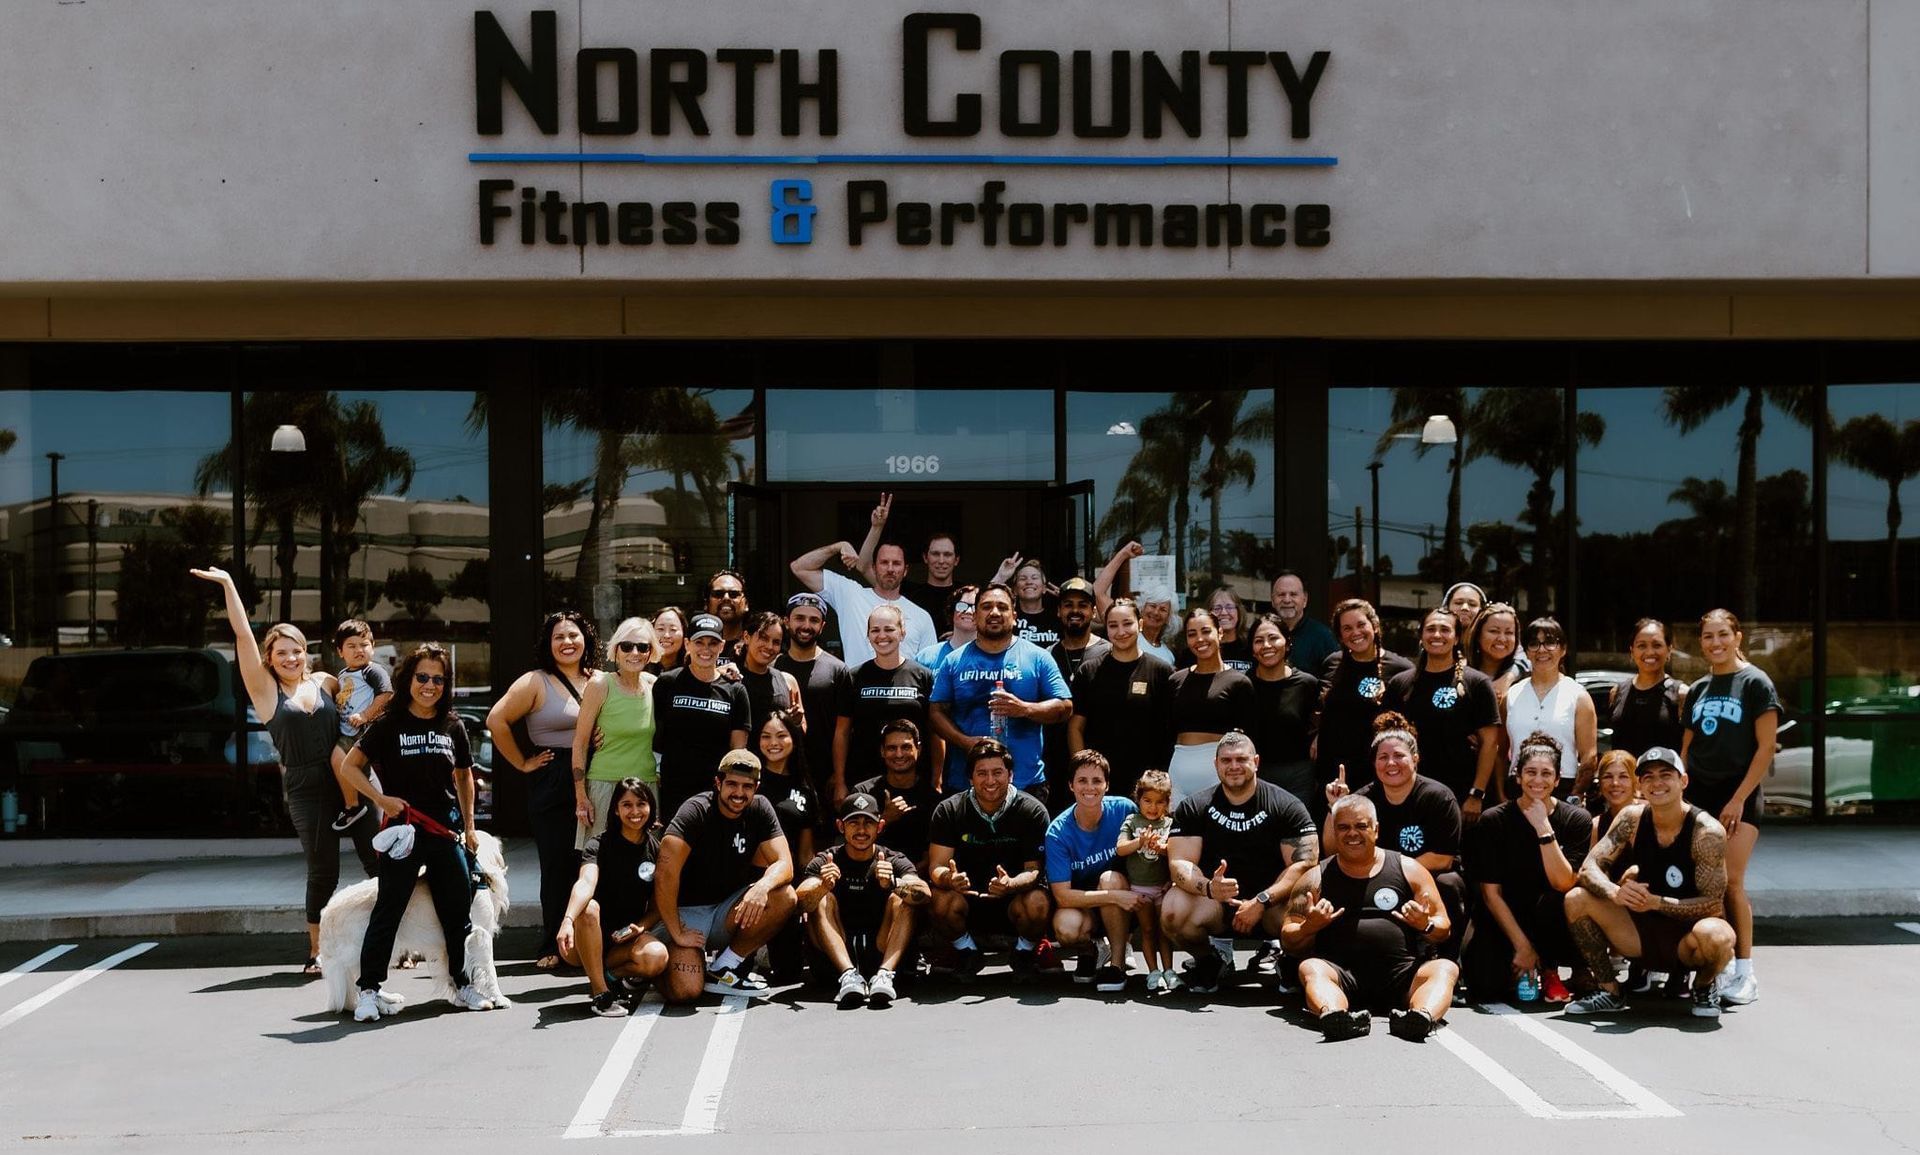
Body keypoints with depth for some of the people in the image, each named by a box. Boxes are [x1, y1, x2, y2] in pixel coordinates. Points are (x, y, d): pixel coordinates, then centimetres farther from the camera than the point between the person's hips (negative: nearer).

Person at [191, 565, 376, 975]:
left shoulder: (325, 683, 10)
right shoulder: (266, 690, 3)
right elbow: (243, 636, -3)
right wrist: (229, 585, -6)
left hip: (346, 781, 3)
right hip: (305, 789, -3)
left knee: (378, 859, 1)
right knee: (323, 872, 1)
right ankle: (316, 951, 15)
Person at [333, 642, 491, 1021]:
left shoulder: (453, 727, 8)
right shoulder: (390, 725, -3)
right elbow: (350, 766, -1)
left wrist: (469, 826, 16)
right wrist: (381, 798, -11)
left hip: (446, 832, 4)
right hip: (403, 832, -4)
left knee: (459, 911, 8)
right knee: (388, 911, -2)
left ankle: (462, 985, 22)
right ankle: (369, 990, 5)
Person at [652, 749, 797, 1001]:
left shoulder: (759, 809, -1)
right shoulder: (696, 811, -17)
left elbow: (784, 864, -10)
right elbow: (665, 872, -26)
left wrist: (762, 887, -33)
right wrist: (676, 933, -27)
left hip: (726, 911, 5)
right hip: (686, 912, -5)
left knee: (784, 897, -22)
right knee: (685, 991, -28)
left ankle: (723, 969, -8)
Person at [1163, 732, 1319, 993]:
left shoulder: (1287, 806, -2)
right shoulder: (1193, 807, 3)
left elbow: (1304, 863, -10)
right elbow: (1180, 863, -6)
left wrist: (1260, 902, -22)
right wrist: (1209, 888, -28)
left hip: (1271, 903, -1)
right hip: (1214, 903, 1)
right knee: (1173, 914, -30)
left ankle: (1277, 954, 5)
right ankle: (1213, 958, 5)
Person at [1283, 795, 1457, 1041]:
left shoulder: (1408, 870, 14)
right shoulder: (1316, 879, 13)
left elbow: (1444, 929, 14)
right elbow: (1289, 942, 11)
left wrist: (1426, 926, -9)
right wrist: (1309, 927, -10)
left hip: (1402, 972, 1)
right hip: (1341, 972, -1)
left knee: (1445, 968, -25)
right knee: (1310, 968, -29)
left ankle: (1423, 1016, -55)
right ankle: (1333, 1016, -59)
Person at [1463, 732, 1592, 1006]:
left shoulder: (1576, 819, -6)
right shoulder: (1493, 821, -7)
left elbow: (1563, 883, -19)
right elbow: (1491, 893, -8)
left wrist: (1544, 828, -25)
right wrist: (1522, 945, -13)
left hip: (1548, 921, 0)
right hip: (1504, 921, 0)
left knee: (1554, 901, -36)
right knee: (1487, 988, -26)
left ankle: (1549, 971, -5)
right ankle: (1515, 965, 13)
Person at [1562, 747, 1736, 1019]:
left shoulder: (1707, 831, -17)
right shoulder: (1632, 818, -5)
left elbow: (1713, 904, -20)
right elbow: (1589, 868, -9)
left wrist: (1656, 902, -33)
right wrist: (1615, 893, -32)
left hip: (1688, 938, -4)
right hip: (1645, 932, 4)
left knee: (1713, 935, -39)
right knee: (1576, 899, -15)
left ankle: (1704, 987, -1)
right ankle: (1608, 991, 1)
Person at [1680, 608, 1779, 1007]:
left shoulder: (1755, 682, -3)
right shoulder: (1697, 690, 14)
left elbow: (1765, 747, -7)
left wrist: (1738, 799, -13)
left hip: (1737, 797, -5)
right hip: (1696, 795, 5)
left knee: (1730, 883, -11)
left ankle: (1744, 973, -4)